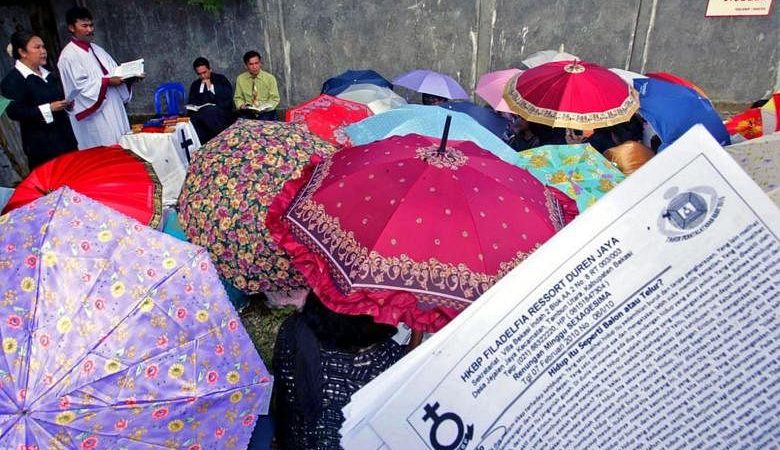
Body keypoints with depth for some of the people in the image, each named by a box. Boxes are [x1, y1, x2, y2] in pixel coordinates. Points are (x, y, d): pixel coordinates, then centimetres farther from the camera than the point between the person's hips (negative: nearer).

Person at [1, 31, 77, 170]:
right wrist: (49, 108, -20)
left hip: (65, 136, 7)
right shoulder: (12, 80, -7)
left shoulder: (48, 74, 14)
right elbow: (14, 112, -16)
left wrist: (67, 103, 5)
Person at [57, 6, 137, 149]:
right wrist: (108, 82, -18)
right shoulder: (68, 55, -8)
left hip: (113, 111, 8)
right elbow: (80, 86, -16)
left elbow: (114, 71, 17)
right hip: (94, 116, -8)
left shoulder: (96, 49, 16)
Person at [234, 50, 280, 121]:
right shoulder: (240, 78, 5)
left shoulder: (270, 78, -2)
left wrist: (265, 108, -19)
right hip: (247, 113, 2)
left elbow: (275, 99, -1)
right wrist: (241, 105, -11)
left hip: (266, 113, -1)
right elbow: (238, 98, 12)